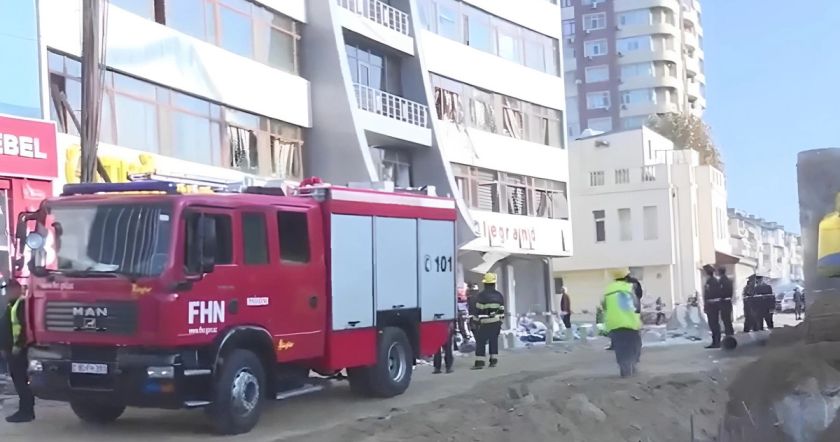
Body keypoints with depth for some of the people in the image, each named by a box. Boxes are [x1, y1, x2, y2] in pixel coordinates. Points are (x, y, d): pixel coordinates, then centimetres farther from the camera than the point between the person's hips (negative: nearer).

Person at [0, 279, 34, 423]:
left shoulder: (22, 304, -12)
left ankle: (26, 411, -8)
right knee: (19, 380, 11)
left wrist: (18, 345, -24)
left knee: (21, 380, -9)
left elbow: (25, 326, -22)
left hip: (18, 350, -10)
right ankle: (26, 410, 15)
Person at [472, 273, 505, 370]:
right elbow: (502, 310, 10)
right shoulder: (499, 295, 7)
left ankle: (479, 362, -8)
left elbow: (478, 310, -10)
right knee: (494, 340, 14)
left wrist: (477, 321, -2)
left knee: (481, 341, -2)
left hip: (486, 322, -5)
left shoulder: (482, 295, -10)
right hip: (497, 322, 5)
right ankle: (494, 361, 12)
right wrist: (500, 322, 17)